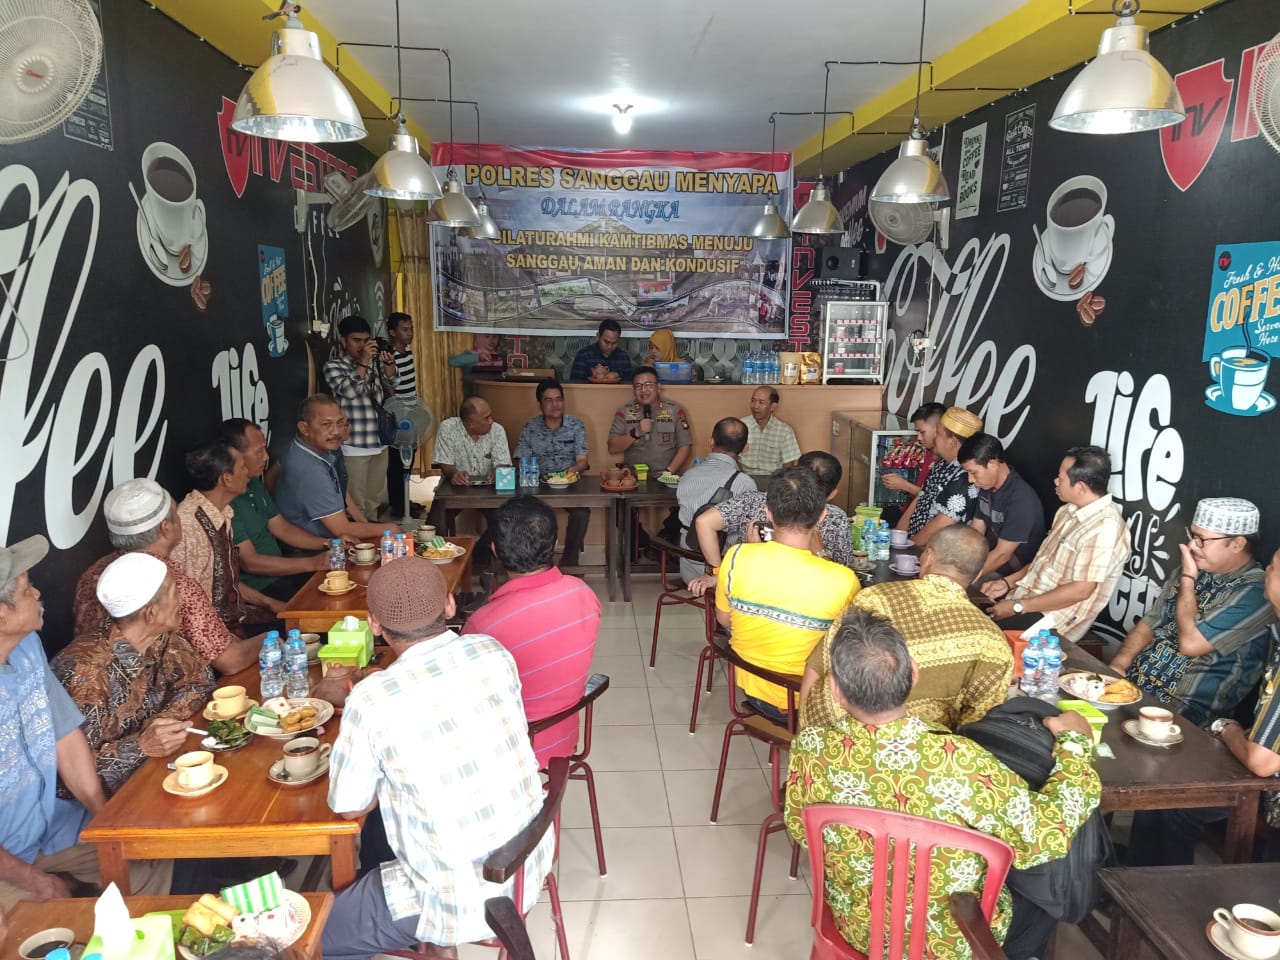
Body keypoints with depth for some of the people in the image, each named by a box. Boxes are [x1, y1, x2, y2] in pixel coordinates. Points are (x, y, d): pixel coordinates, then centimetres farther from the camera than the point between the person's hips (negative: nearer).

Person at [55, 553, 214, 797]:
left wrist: (164, 719, -12)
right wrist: (141, 746, -37)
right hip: (104, 797, -6)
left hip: (148, 767, 7)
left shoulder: (161, 640, -8)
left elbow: (199, 679, 5)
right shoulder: (85, 669, -27)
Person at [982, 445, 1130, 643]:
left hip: (1051, 619, -8)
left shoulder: (1104, 528, -21)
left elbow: (1080, 590, -23)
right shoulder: (1068, 511, 9)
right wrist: (1008, 582, 3)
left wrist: (1017, 607, -19)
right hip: (1026, 597, 8)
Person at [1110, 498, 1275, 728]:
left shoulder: (1255, 593, -16)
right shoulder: (1195, 571, 8)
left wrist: (1187, 580, -13)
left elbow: (1190, 643, -23)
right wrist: (1116, 667, -3)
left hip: (1184, 712, -7)